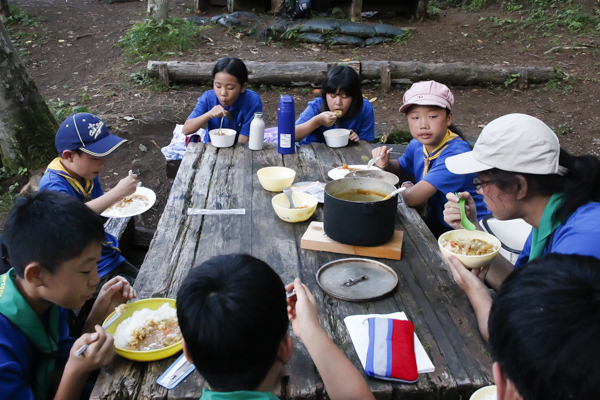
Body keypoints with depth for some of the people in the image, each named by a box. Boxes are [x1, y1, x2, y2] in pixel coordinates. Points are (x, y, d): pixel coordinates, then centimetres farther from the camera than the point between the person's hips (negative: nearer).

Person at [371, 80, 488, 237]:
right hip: (434, 223, 7)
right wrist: (385, 164, -1)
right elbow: (401, 166, 21)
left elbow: (413, 198, -33)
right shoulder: (417, 145, -2)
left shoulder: (456, 153, -27)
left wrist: (406, 188, -10)